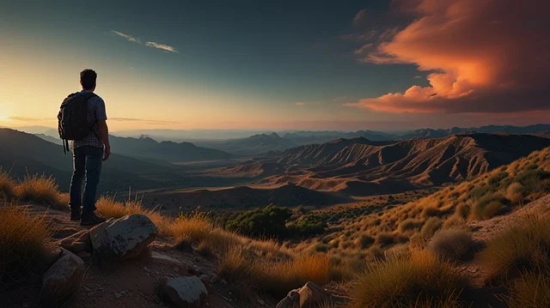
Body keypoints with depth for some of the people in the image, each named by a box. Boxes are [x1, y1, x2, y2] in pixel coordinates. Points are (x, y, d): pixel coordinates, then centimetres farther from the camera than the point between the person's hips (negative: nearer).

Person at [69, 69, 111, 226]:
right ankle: (87, 214, -3)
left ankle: (75, 210, 24)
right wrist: (107, 146, -10)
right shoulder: (97, 101, -13)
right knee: (92, 178, -3)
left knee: (77, 176, 17)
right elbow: (102, 126, -17)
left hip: (77, 144, 7)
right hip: (94, 145, -6)